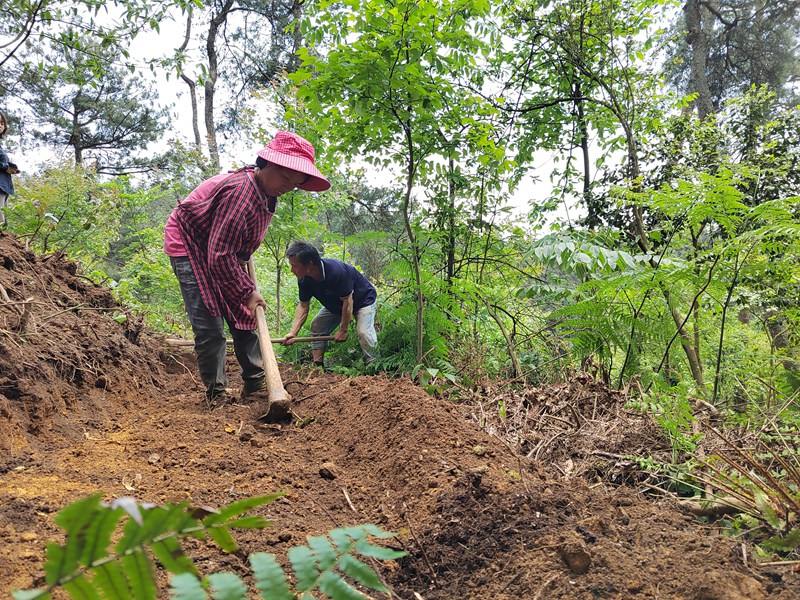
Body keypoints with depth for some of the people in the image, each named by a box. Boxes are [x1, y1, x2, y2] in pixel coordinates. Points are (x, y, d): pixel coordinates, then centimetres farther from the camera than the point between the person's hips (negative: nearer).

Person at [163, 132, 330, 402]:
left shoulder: (266, 192, -4)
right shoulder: (241, 192, -33)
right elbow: (219, 255, -34)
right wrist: (248, 291, -27)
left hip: (222, 252, 9)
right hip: (189, 245, -9)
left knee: (243, 315, 7)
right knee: (209, 326, -13)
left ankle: (255, 383, 15)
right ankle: (216, 393, 0)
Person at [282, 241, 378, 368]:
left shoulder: (336, 271, -40)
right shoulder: (304, 279, -18)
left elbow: (348, 301, -30)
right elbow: (303, 305, -11)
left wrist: (343, 330, -22)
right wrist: (293, 332, -23)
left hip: (363, 299, -7)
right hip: (335, 304, 7)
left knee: (364, 332, -25)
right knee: (317, 327, -3)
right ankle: (318, 366, 4)